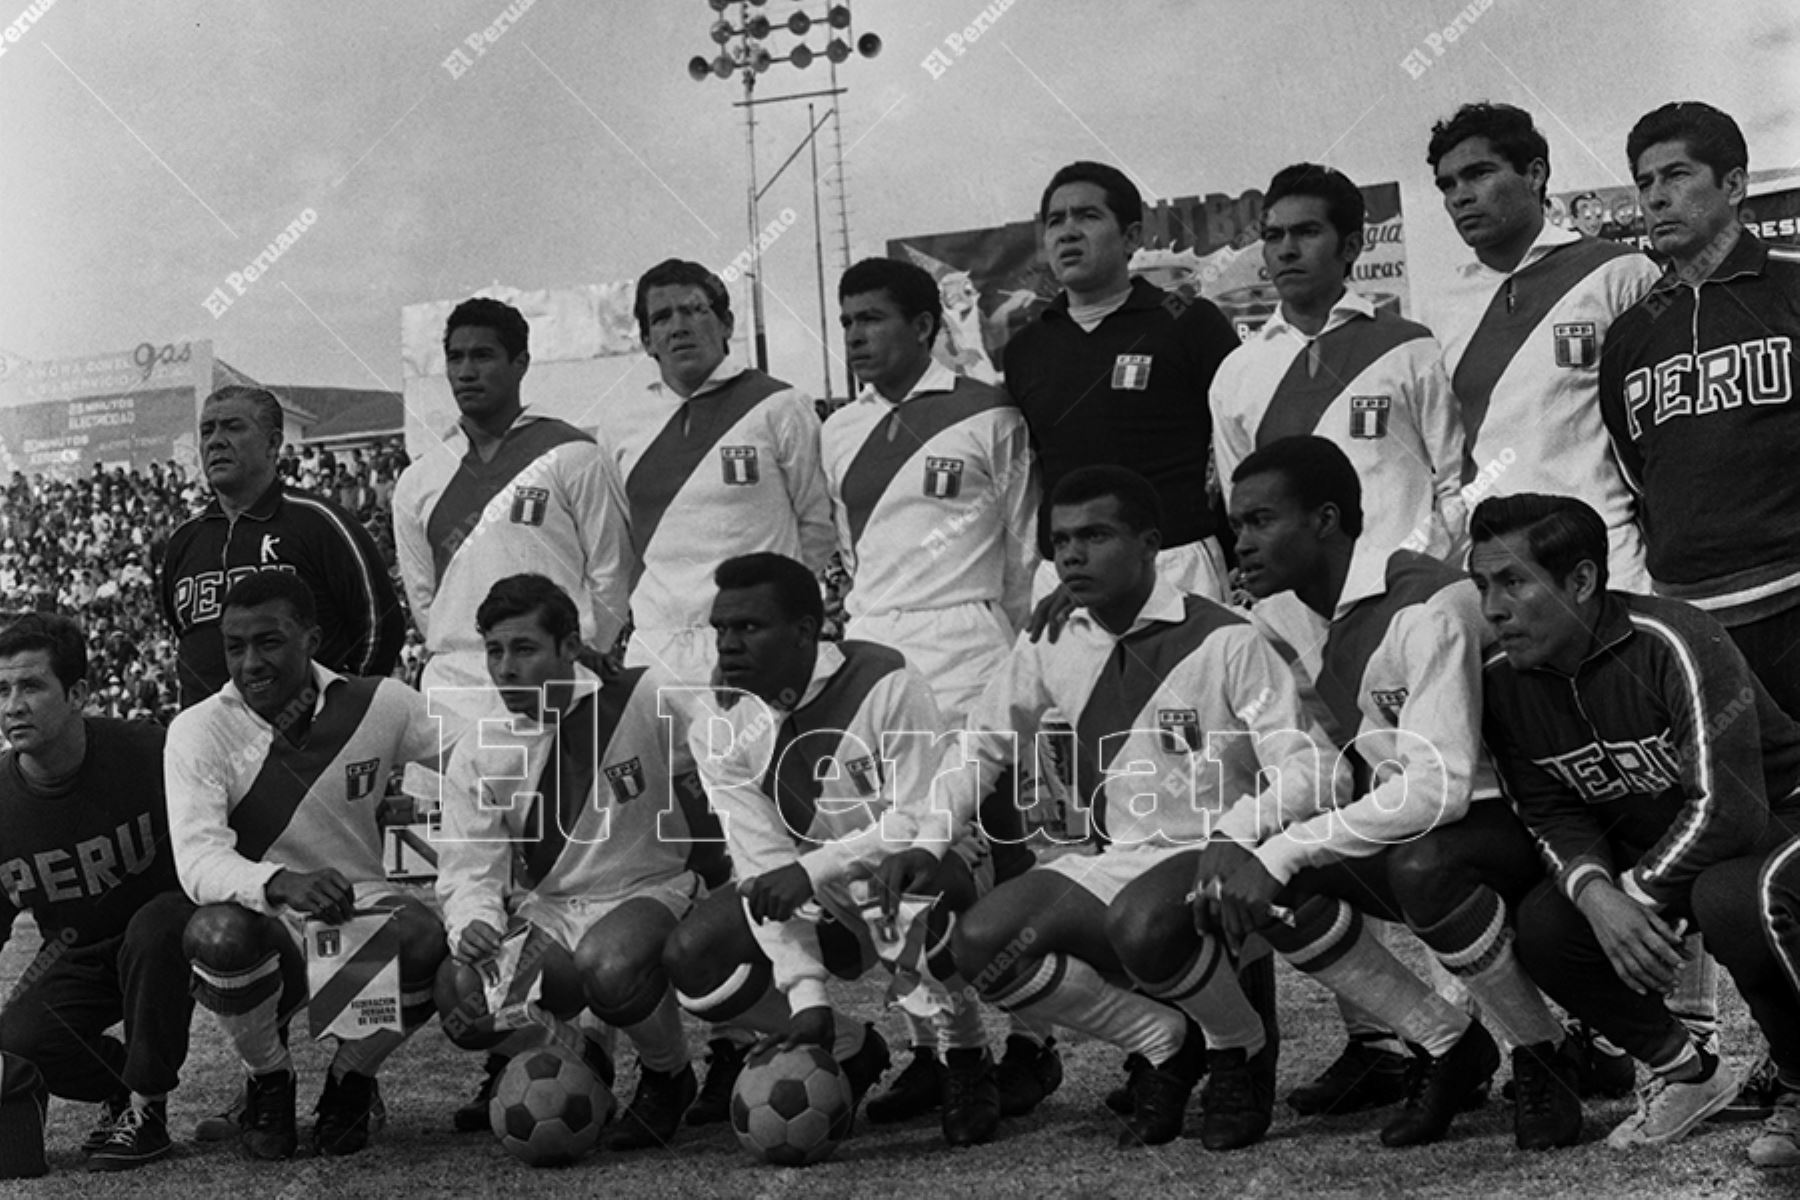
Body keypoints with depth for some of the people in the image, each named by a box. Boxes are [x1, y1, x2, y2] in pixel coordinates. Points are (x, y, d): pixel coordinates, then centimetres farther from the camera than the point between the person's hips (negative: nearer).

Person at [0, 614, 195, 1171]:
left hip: (165, 928, -3)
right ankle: (122, 1084, 11)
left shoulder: (148, 751, -24)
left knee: (155, 930, -37)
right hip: (77, 955, 3)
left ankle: (146, 1108, -19)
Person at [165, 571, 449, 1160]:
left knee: (433, 945, -31)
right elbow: (197, 862, -24)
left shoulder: (380, 705, -4)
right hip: (266, 935, -1)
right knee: (216, 932, -36)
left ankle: (351, 1079, 2)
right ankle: (269, 1081, -2)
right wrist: (281, 884, -44)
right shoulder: (198, 732, -11)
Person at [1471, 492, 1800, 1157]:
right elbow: (1555, 817, -3)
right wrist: (1595, 892, -24)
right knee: (1543, 926, -17)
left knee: (1729, 901, -38)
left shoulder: (1670, 643, -27)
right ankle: (1683, 1070, 6)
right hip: (1648, 849, 6)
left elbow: (1726, 810, -30)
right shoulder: (1503, 683, -7)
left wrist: (1636, 896, -25)